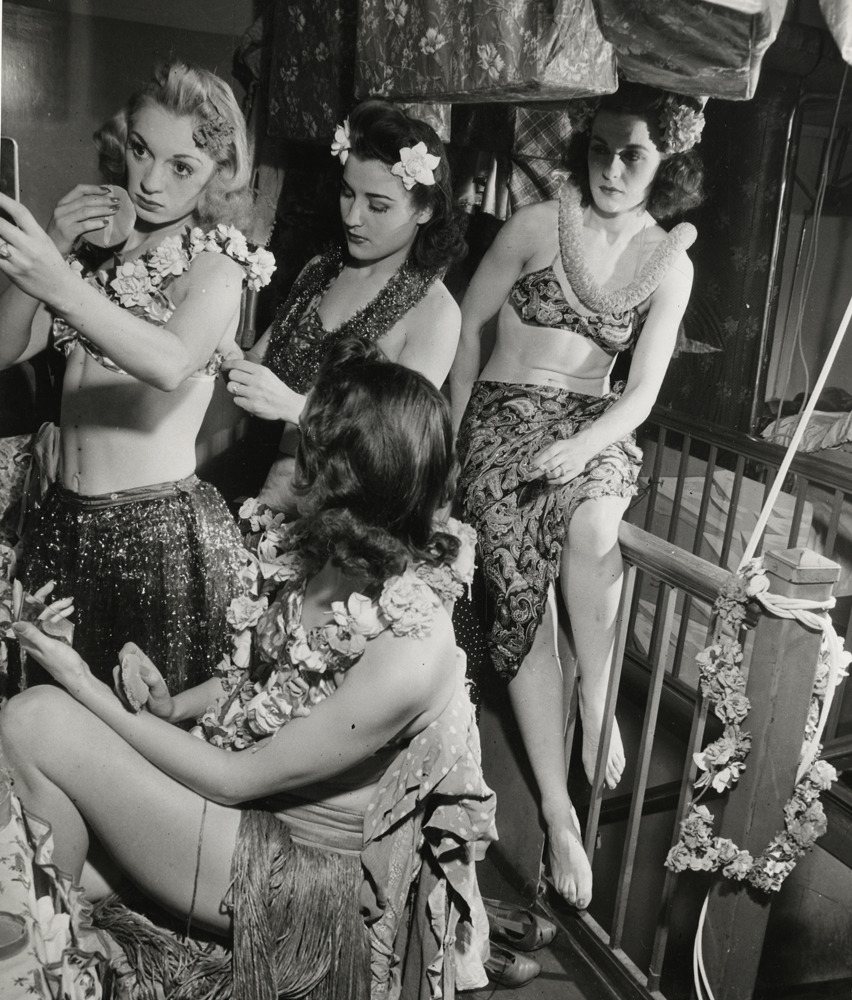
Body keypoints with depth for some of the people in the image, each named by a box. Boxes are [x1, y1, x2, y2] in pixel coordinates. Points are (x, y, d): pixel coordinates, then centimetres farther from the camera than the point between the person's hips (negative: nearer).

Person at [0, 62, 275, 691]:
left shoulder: (217, 262, -6)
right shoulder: (96, 242, 10)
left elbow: (172, 364, -27)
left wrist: (61, 285, -39)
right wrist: (53, 247, -8)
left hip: (163, 530, -5)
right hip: (64, 520, 5)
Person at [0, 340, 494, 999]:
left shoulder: (410, 654, -31)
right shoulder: (307, 551, -9)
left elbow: (238, 779, -21)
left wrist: (89, 692, -15)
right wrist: (173, 706, -7)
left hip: (302, 873, -7)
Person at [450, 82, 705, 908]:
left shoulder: (669, 265, 2)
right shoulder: (537, 225, -4)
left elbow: (643, 392, -5)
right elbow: (467, 325, 4)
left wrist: (582, 445, -24)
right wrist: (452, 436, 3)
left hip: (595, 427, 1)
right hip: (506, 416, -1)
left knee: (591, 526, -37)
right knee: (521, 600, -15)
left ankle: (599, 700, -14)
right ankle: (558, 812, -5)